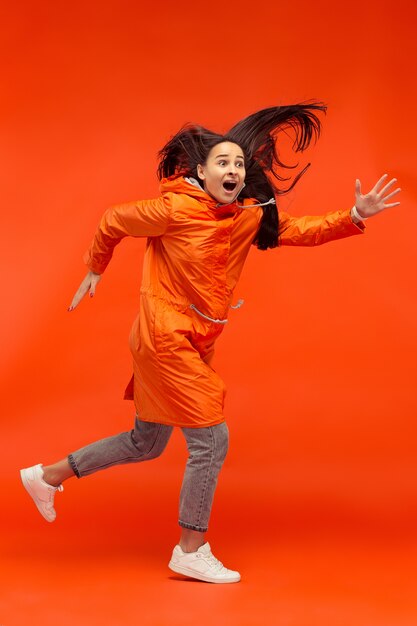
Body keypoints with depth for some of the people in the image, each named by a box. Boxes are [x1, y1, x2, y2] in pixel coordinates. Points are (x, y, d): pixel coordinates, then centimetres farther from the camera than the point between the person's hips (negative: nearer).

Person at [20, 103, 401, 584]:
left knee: (145, 444, 18)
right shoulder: (174, 209, -15)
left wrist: (354, 217, -13)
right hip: (166, 340, -8)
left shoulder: (249, 217, 1)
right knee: (211, 440, -6)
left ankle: (48, 476, 35)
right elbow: (112, 223, -2)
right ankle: (190, 551, 10)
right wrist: (94, 271, 11)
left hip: (194, 346, 8)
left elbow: (301, 231, 2)